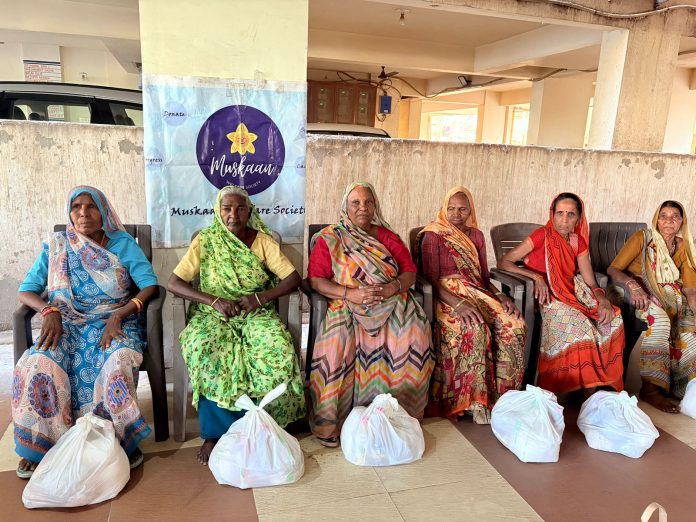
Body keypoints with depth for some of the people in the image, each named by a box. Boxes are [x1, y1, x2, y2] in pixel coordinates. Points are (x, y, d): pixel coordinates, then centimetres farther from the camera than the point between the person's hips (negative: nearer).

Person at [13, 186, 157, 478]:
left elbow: (150, 285, -5)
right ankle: (37, 446, -9)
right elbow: (26, 291, 8)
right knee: (34, 365, -29)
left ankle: (125, 440, -16)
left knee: (118, 363, -36)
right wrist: (48, 311, -14)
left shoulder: (123, 243, 4)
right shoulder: (55, 246, 10)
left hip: (115, 323, -2)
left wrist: (119, 315, -19)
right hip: (67, 325, 2)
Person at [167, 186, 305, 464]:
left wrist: (260, 298, -19)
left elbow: (293, 278, -3)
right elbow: (173, 283, -5)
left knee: (279, 352, -30)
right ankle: (215, 432, -16)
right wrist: (214, 301, -18)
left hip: (256, 314, 1)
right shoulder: (205, 240, 1)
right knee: (205, 353, -33)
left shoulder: (262, 241, 3)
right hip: (212, 315, 0)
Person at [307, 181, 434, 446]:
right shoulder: (329, 239, 7)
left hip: (392, 304, 2)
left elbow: (410, 272, 10)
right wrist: (350, 293, -17)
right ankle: (331, 424, -16)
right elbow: (316, 280, -2)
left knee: (413, 335, -27)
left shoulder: (388, 237, 16)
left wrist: (391, 288, -12)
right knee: (337, 341, -32)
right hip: (348, 307, -2)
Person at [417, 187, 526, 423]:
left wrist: (499, 294, -3)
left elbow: (484, 277, 20)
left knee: (513, 322, -24)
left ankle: (502, 393, -15)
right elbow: (431, 279, -9)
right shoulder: (433, 236, 1)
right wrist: (458, 303, -24)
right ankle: (475, 401, -25)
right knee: (475, 327, -36)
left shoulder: (476, 235, 18)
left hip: (478, 293, 5)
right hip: (447, 296, -5)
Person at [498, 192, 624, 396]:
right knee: (580, 326, -30)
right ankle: (588, 392, -16)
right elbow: (504, 262, -13)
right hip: (546, 298, -6)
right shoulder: (542, 235, -11)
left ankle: (602, 382, -7)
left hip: (572, 293, 6)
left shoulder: (578, 241, 6)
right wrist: (536, 276, -24)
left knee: (612, 318, -17)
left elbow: (591, 283, 5)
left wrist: (603, 300, -16)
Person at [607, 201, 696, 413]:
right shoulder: (642, 237, -3)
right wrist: (633, 285, -30)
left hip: (669, 296, 6)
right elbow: (613, 270, -11)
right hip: (640, 293, -5)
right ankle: (650, 389, -34)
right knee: (659, 319, -34)